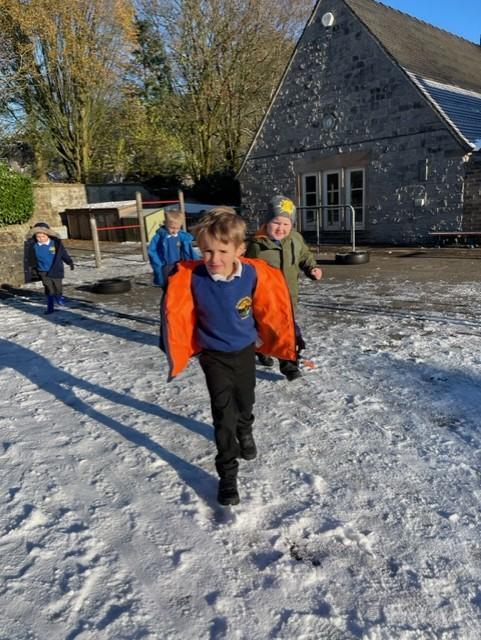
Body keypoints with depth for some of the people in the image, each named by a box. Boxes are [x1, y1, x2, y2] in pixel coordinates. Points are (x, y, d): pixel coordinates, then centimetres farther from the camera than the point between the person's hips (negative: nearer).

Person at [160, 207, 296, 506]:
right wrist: (177, 356, -6)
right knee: (224, 414, -1)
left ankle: (245, 432, 57)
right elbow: (177, 317, -11)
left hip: (245, 351, 2)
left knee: (245, 402, 23)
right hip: (214, 357, -2)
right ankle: (227, 473, 15)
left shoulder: (254, 275, -22)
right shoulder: (191, 278, -23)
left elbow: (270, 310, -8)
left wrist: (280, 342, 2)